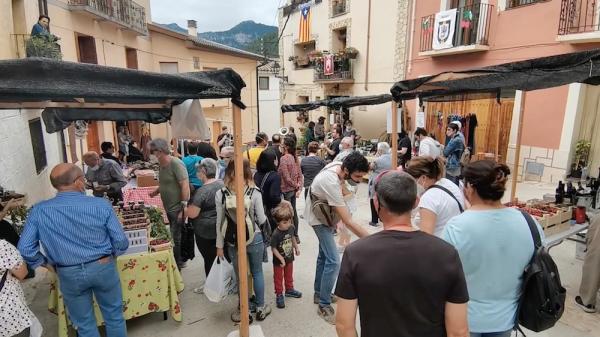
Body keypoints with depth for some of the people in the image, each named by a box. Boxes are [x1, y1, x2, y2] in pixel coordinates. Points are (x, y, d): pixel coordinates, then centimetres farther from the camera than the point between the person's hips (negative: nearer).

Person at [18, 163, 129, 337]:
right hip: (103, 268, -1)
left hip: (69, 274, 2)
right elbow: (121, 242, -11)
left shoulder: (38, 211, -10)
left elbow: (25, 249, -8)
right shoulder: (101, 205, -15)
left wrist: (47, 264, 9)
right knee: (114, 316, 19)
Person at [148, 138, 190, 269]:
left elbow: (185, 185, -22)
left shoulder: (176, 164, -18)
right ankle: (179, 262, 35)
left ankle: (177, 264, 15)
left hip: (178, 209, -8)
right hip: (169, 208, 9)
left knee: (176, 239, 0)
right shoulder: (162, 164, 7)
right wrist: (156, 191, 6)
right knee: (175, 237, 19)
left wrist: (184, 207, -24)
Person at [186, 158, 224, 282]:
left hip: (206, 231, -6)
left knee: (209, 259, 7)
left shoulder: (202, 191, -21)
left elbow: (192, 214, -19)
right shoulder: (222, 184, 1)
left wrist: (184, 210, -1)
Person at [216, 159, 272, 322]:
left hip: (233, 242, 1)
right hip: (255, 239, 0)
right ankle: (260, 308, 32)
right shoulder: (254, 193, -13)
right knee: (257, 273, 18)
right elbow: (262, 220, -6)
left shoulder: (220, 194, -11)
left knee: (241, 276, 15)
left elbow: (220, 222, -5)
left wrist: (219, 245, 4)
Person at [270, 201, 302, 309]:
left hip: (289, 258, 6)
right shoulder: (276, 234, -30)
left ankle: (289, 289, 46)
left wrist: (296, 247, 15)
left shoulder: (291, 228, -13)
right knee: (278, 278, 12)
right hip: (279, 261, -6)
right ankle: (279, 295, 29)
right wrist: (281, 259, -26)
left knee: (289, 275, 25)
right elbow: (273, 248, -24)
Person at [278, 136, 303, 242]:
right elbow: (300, 174, 4)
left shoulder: (284, 159, -18)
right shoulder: (294, 157, 5)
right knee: (293, 212, 17)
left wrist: (296, 186, -7)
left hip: (286, 190, -8)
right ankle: (295, 236, 28)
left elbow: (286, 177, -19)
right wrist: (299, 188, 0)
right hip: (293, 189, 8)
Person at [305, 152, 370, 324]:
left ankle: (319, 293, 34)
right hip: (319, 218, -9)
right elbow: (349, 222, -38)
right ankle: (324, 305, 1)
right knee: (333, 261, -13)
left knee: (324, 255, 19)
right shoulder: (331, 184, -41)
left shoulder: (339, 165, -16)